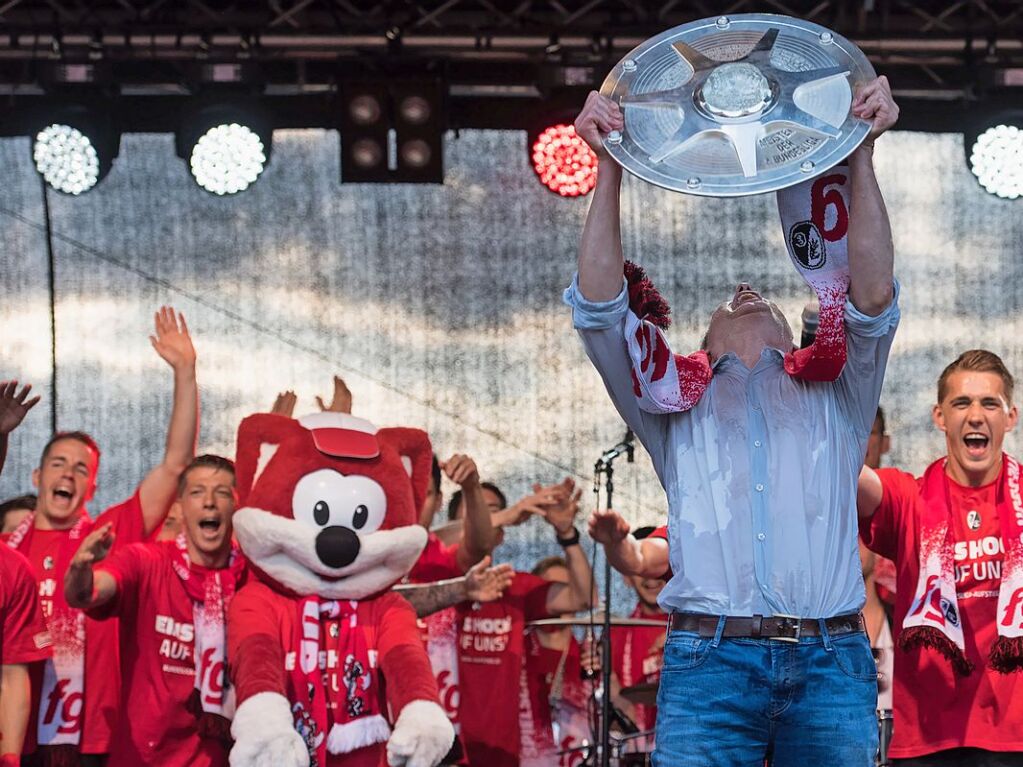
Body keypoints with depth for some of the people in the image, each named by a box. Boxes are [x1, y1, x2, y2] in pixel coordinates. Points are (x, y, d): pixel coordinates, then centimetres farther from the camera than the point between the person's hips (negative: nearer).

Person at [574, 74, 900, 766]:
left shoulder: (834, 397, 24)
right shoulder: (678, 404, 23)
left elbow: (873, 299, 7)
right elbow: (600, 308, 11)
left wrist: (861, 154, 2)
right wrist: (610, 169, 4)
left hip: (832, 665, 1)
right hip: (709, 663, -1)